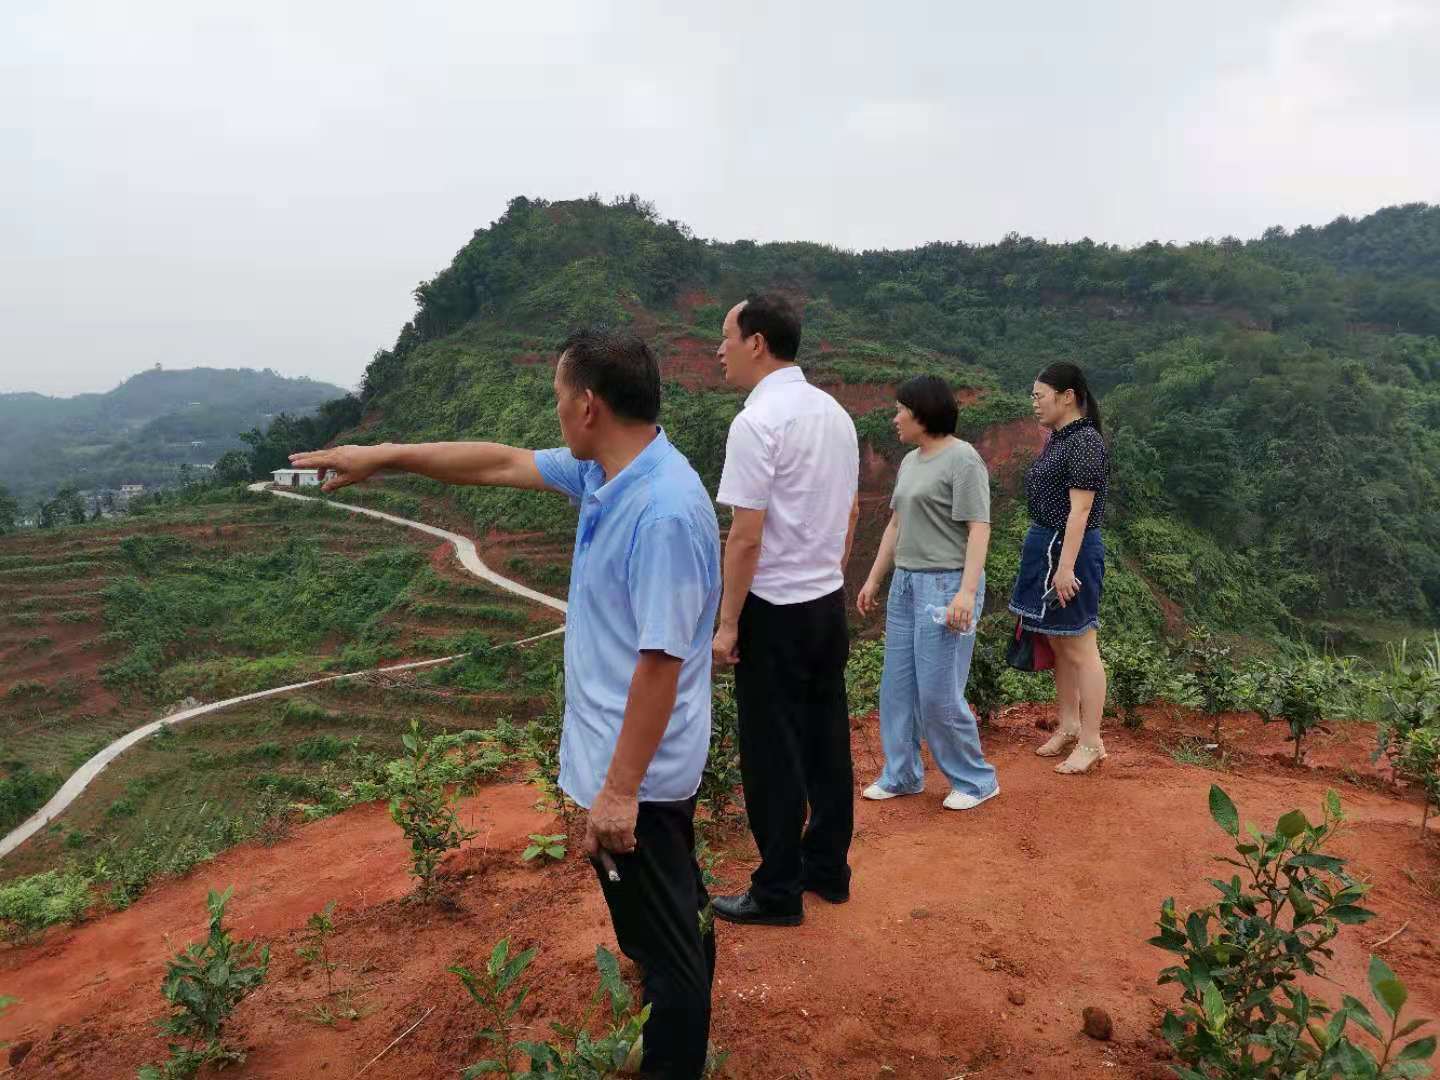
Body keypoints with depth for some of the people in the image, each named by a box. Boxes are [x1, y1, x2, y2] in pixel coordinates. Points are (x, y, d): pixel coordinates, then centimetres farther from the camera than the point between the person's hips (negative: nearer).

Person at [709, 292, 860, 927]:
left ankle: (778, 893, 17)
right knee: (826, 739, 16)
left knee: (773, 755, 4)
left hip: (775, 610, -8)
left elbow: (746, 537, -20)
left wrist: (727, 623, -13)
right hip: (829, 601, 8)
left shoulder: (757, 422, -18)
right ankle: (828, 869, 31)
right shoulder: (834, 412, 8)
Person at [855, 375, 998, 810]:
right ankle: (902, 775, 24)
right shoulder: (910, 462, 13)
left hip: (947, 586, -8)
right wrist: (873, 580, 18)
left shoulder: (963, 460, -12)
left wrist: (967, 592, -25)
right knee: (897, 686, 11)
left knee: (938, 693, -5)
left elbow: (979, 530, -17)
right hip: (906, 585, 9)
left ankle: (976, 780, 14)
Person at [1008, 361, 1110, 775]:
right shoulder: (1057, 439, 13)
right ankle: (1068, 725, 30)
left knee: (1079, 648, -1)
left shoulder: (1085, 442, -16)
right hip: (1045, 547, 10)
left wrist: (1066, 566, -23)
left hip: (1069, 551, -10)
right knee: (1057, 645, 17)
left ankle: (1091, 742, 8)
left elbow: (1080, 510, -20)